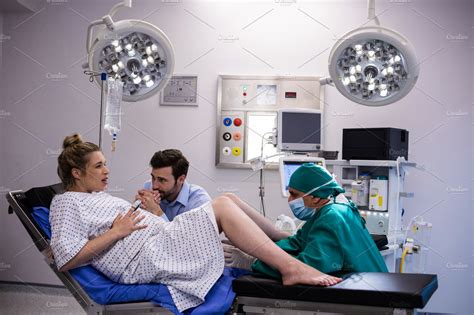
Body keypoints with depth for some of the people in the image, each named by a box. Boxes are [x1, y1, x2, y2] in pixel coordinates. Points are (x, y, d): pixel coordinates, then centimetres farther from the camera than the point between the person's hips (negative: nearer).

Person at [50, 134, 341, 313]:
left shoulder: (99, 197, 26)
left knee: (227, 203, 0)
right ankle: (290, 267, -19)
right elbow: (66, 260, -15)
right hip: (142, 258, -10)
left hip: (159, 241, 10)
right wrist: (116, 232, -15)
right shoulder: (67, 203, -1)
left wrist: (153, 214, 4)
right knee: (222, 206, -18)